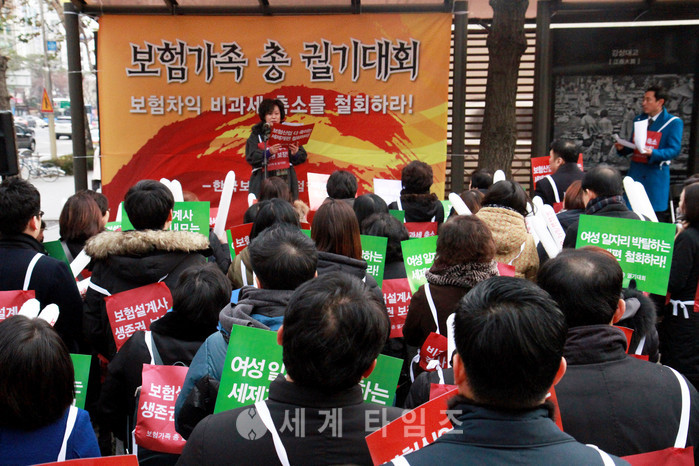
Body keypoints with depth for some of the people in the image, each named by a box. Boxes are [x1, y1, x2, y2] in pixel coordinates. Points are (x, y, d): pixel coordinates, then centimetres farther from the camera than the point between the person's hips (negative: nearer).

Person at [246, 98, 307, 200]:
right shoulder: (257, 134, 7)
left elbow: (303, 157, 7)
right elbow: (251, 158, -6)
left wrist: (295, 154, -14)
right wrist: (268, 152, -21)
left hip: (286, 180, 1)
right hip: (264, 181, -1)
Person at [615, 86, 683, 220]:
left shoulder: (673, 122, -3)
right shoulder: (638, 120, 14)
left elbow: (674, 150, -11)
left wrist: (652, 153, -27)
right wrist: (622, 148, -3)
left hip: (656, 173, -5)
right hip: (636, 172, 5)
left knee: (657, 215, -2)